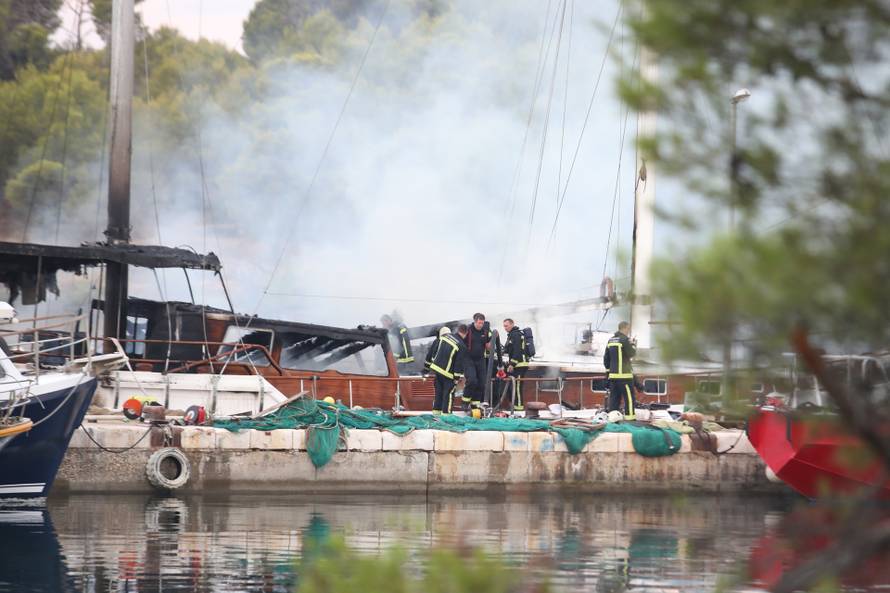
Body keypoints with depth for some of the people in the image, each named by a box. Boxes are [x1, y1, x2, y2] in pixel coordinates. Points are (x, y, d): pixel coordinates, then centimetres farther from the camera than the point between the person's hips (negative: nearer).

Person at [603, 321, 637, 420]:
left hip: (613, 374, 7)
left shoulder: (610, 340, 13)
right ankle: (630, 416, -7)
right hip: (624, 374, -7)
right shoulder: (624, 339, -11)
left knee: (614, 396, 10)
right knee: (629, 396, -4)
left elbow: (606, 357, 16)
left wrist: (608, 368, 22)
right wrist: (634, 345, 7)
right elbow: (631, 354, -10)